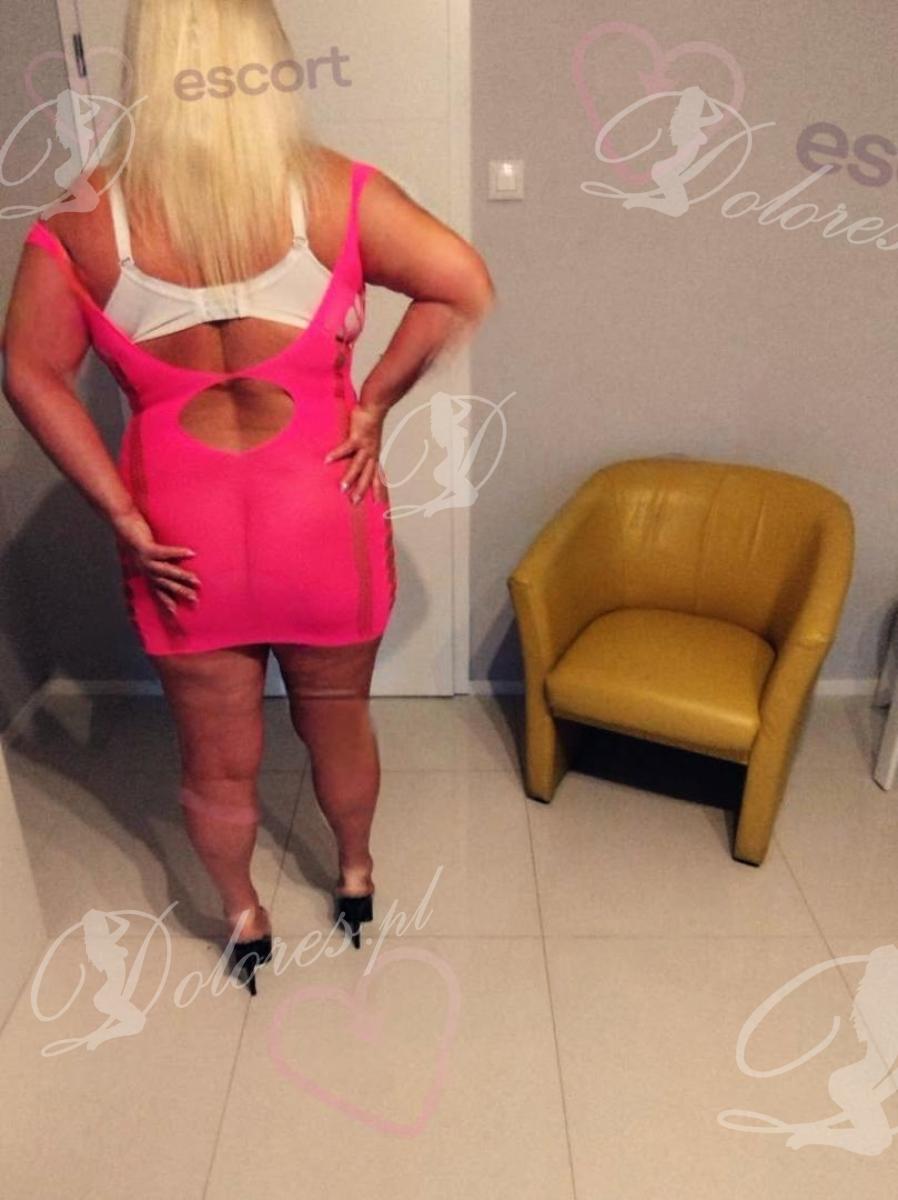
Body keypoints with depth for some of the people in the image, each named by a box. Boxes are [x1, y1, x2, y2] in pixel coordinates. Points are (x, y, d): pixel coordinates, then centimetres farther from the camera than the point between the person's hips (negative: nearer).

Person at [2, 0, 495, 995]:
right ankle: (356, 877, 49)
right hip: (321, 515, 0)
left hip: (182, 532, 1)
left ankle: (244, 921, 44)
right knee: (338, 728, 24)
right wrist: (374, 401, -7)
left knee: (215, 762, 20)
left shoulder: (84, 217, -5)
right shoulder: (330, 190, -9)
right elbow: (466, 291, -14)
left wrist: (122, 516, -6)